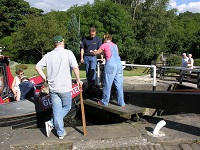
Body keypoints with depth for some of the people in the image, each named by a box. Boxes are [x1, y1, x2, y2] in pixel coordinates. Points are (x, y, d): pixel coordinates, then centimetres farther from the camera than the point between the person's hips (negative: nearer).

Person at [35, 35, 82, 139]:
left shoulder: (48, 55, 3)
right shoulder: (68, 53, -8)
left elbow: (38, 67, -1)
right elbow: (75, 67, -19)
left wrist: (45, 78, 8)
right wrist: (78, 80, -6)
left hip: (53, 88, 3)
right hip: (65, 88, -3)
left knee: (57, 110, 12)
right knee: (66, 108, 18)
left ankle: (61, 133, 16)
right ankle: (51, 123, 7)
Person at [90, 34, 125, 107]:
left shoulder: (105, 45, 5)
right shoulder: (115, 45, 20)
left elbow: (96, 53, 15)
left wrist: (92, 51, 37)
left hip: (110, 65, -5)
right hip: (119, 65, 5)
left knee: (107, 85, 4)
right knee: (119, 85, 8)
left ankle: (104, 102, 15)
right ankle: (121, 103, 12)